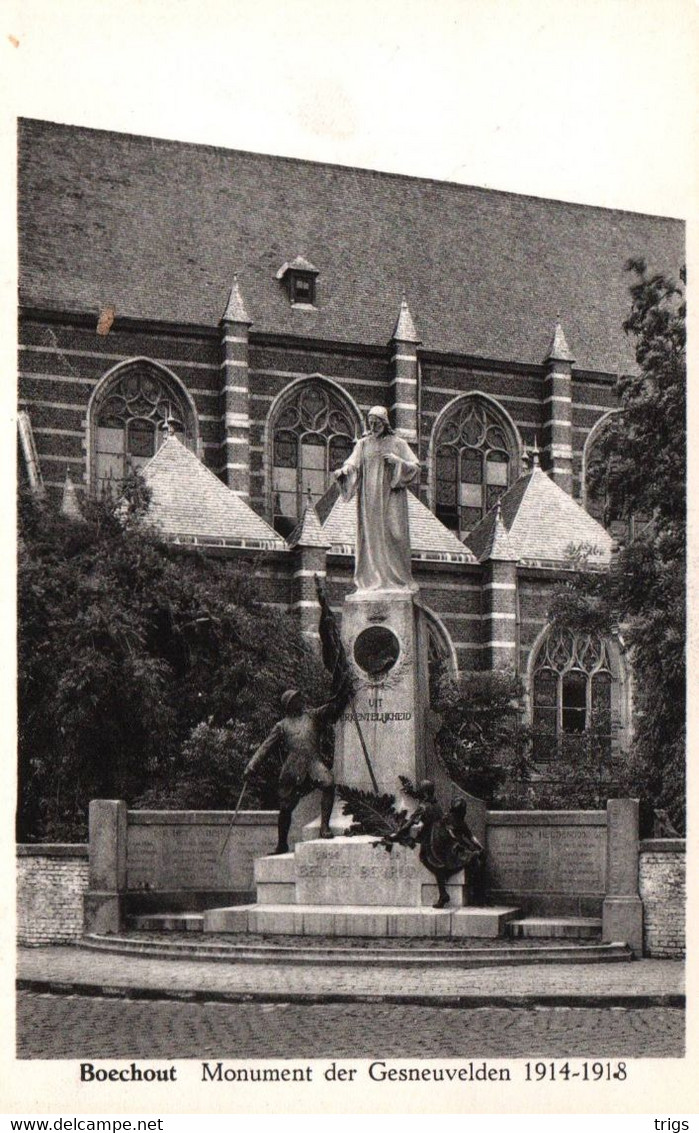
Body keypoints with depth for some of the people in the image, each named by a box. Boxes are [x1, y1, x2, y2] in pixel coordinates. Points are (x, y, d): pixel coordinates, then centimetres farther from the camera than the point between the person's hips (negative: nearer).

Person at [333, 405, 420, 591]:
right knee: (370, 536, -3)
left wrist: (397, 461, -16)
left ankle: (397, 578, -7)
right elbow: (353, 464, -1)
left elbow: (415, 467, 1)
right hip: (369, 499, 2)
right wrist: (343, 471, -23)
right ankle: (372, 580, -2)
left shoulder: (398, 443, 6)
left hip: (390, 497, -2)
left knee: (392, 534, -9)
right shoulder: (363, 443, 12)